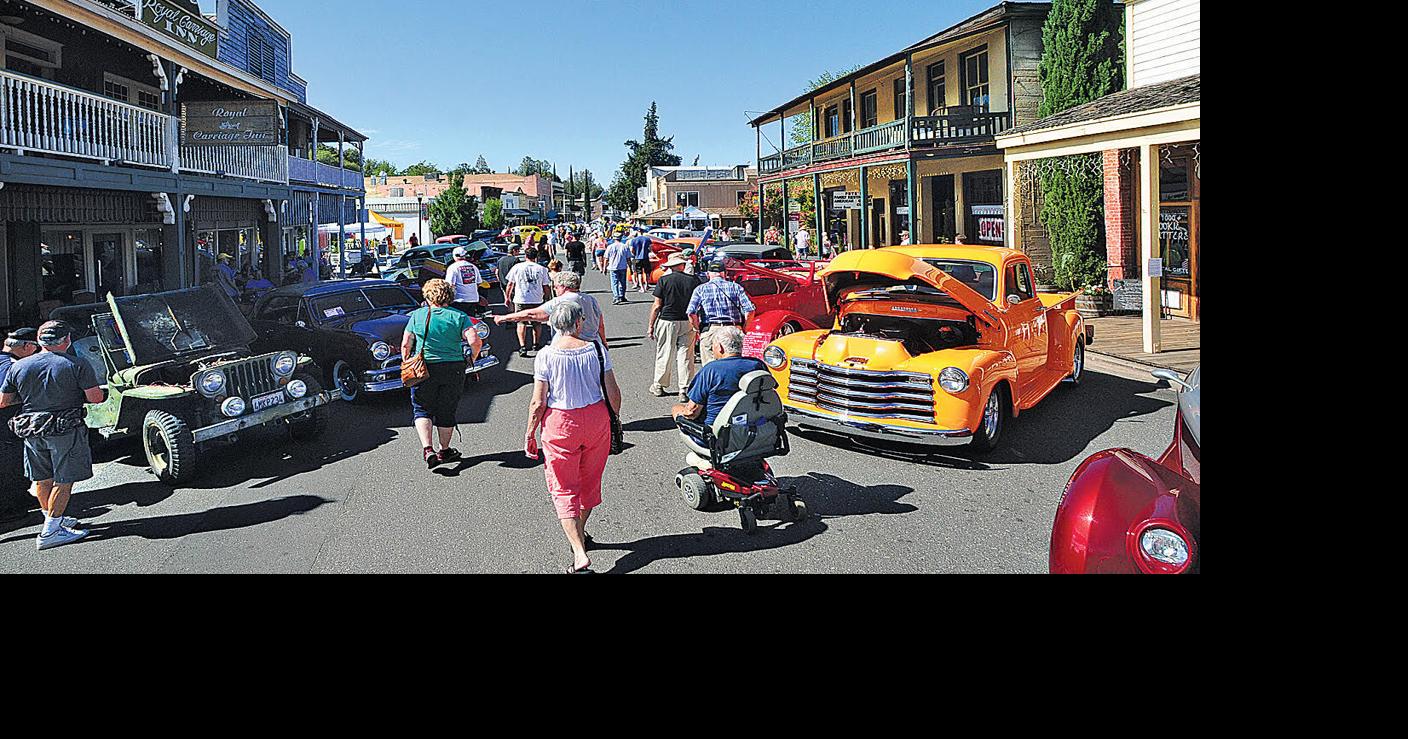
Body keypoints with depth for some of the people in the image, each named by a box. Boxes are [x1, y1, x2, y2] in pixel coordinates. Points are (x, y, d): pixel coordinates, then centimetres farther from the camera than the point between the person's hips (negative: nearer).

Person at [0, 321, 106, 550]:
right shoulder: (77, 365, -10)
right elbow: (96, 398, -14)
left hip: (32, 431, 5)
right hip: (66, 429, -5)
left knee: (42, 479, 18)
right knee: (64, 480, 2)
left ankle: (55, 520, 33)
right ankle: (49, 532, 0)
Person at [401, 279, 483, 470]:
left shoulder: (417, 315, 0)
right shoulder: (459, 316, -2)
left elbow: (405, 345, 0)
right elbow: (475, 342, -14)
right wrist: (471, 360, 2)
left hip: (424, 369, 0)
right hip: (453, 369, 0)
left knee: (422, 410, 10)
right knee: (447, 411, 14)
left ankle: (427, 449, -9)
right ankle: (444, 451, 26)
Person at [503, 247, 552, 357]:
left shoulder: (517, 267, 1)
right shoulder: (542, 269, 1)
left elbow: (510, 284, 5)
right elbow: (545, 287, 3)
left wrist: (507, 297, 17)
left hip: (521, 300, -1)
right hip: (537, 300, 1)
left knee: (521, 323, 4)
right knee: (536, 323, 18)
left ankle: (522, 346, -10)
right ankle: (536, 344, 27)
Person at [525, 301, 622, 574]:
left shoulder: (546, 356, -12)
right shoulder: (596, 350, -5)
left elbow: (538, 403, -11)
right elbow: (613, 392, -2)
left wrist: (530, 434, 1)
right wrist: (614, 418, 14)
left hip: (560, 423, -3)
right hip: (596, 417, 3)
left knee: (564, 490, 4)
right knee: (590, 481, 22)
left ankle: (580, 554, -7)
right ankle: (579, 533, 42)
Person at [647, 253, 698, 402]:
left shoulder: (664, 280, -5)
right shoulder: (694, 280, -1)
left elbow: (657, 306, -6)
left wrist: (651, 325, 2)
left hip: (667, 321, -1)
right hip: (687, 323, 1)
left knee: (663, 355, 10)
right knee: (685, 356, 5)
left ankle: (658, 386, 21)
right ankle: (684, 391, 5)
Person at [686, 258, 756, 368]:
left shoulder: (700, 289, 8)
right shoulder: (735, 287, 10)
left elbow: (691, 313, -4)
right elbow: (750, 310, 1)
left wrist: (698, 330, 8)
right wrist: (743, 329, 11)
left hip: (710, 330, -1)